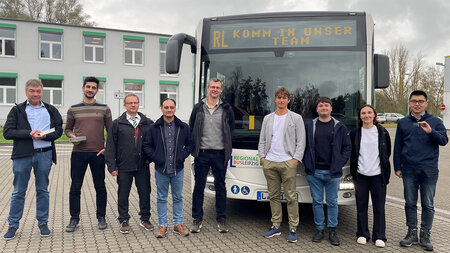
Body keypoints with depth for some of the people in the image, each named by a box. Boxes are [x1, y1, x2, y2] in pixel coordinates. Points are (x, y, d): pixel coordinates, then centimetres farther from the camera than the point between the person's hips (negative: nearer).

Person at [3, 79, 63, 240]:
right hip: (22, 155, -1)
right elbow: (7, 132, -1)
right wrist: (29, 134, -14)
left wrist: (44, 135, -12)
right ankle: (13, 225, 19)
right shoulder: (17, 110, 7)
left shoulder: (51, 110, 11)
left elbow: (58, 131, 6)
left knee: (42, 190, 9)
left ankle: (43, 223, 20)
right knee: (18, 192, 6)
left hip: (44, 154, 1)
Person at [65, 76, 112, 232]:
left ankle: (101, 217, 20)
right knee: (75, 187, 5)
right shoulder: (73, 109, 7)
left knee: (100, 187, 6)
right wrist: (72, 136, -6)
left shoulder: (104, 109, 5)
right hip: (78, 153, 1)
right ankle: (74, 218, 19)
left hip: (98, 154, 0)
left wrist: (107, 148, -4)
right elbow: (67, 128, 15)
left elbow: (110, 131, 7)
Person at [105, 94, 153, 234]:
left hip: (143, 166, 1)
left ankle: (145, 219, 25)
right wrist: (112, 166, -5)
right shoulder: (117, 123, 2)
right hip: (124, 167, -1)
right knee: (123, 195, 8)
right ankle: (124, 221, 23)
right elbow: (110, 146, 1)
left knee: (145, 193, 8)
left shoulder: (147, 123, 6)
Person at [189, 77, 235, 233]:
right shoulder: (198, 108, 5)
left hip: (220, 153, 0)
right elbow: (191, 128, 11)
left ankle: (221, 219, 19)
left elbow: (231, 129, 13)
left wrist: (226, 145, 8)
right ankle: (197, 219, 17)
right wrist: (194, 148, 6)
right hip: (202, 153, 0)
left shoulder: (227, 109, 4)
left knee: (220, 186, 8)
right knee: (199, 186, 5)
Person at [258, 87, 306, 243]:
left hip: (287, 163, -4)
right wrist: (262, 156, 6)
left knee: (291, 197, -2)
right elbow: (262, 139, 17)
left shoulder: (296, 118, 4)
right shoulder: (268, 118, 16)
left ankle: (293, 229, 7)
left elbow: (301, 141, 1)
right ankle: (276, 226, 19)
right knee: (273, 196, 9)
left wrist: (296, 159, -8)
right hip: (269, 163, 4)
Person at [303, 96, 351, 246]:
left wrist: (340, 163, -2)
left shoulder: (339, 127, 5)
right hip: (314, 172, 1)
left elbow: (347, 147, 8)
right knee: (317, 202, 8)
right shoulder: (309, 126, 6)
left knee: (332, 202, 7)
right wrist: (307, 162, 0)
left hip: (333, 172, 0)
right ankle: (319, 229, 21)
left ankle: (332, 231, 20)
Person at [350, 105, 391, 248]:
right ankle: (362, 234, 19)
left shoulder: (382, 132, 3)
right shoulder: (355, 133, 4)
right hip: (361, 174, 1)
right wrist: (353, 172, 5)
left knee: (379, 206, 4)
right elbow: (352, 154, 8)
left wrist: (384, 168, 7)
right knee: (361, 205, 7)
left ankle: (379, 236, 15)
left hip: (378, 174, 0)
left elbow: (387, 152, 10)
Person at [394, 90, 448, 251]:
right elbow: (397, 146, 11)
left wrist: (431, 131, -22)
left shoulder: (435, 121, 6)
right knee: (410, 203, 7)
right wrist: (397, 168, 7)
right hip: (409, 170, 1)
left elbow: (444, 140, -3)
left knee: (428, 204, 5)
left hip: (429, 170, -1)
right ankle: (412, 233, 18)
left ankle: (425, 235, 16)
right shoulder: (403, 123, 10)